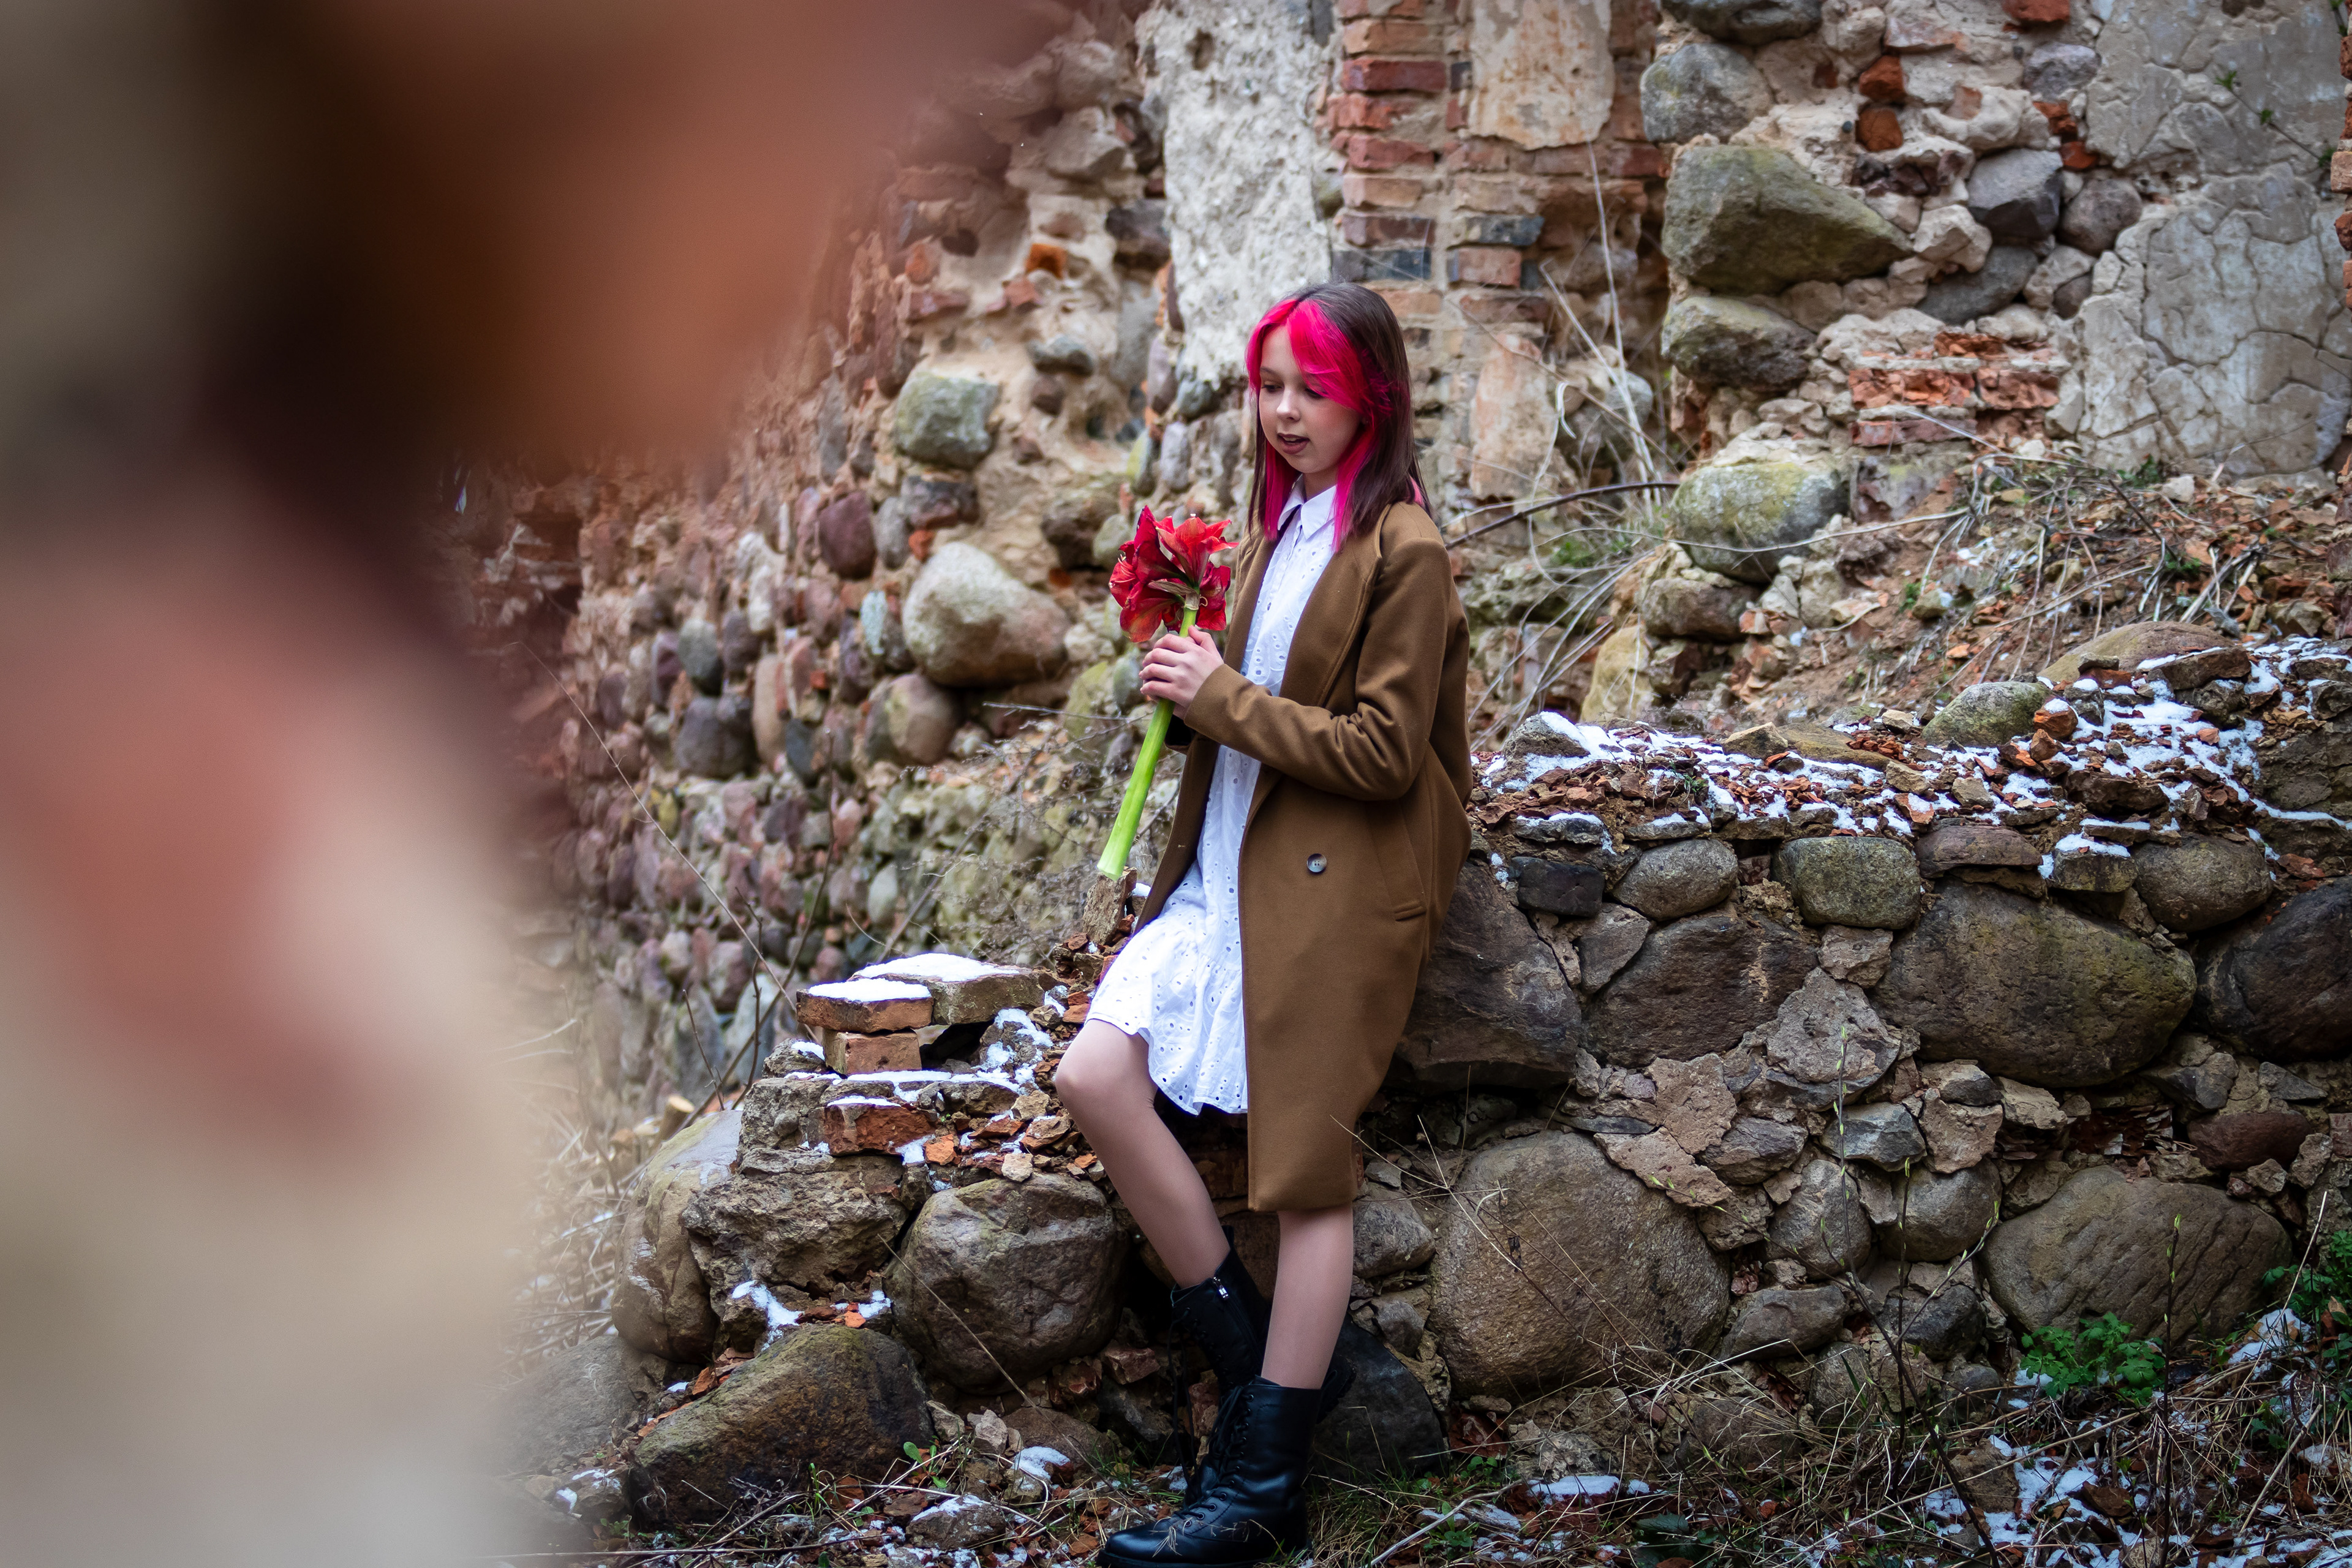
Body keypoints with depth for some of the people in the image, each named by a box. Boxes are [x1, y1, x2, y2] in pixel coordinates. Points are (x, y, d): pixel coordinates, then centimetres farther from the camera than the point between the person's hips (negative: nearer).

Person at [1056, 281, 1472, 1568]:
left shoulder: (1404, 553, -10)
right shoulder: (1279, 525, 14)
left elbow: (1381, 751, -16)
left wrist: (1222, 696, -13)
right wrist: (1187, 680, 3)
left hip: (1334, 886, -8)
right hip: (1232, 871, 8)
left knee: (1306, 1170, -2)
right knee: (1095, 1074, -7)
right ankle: (1248, 1352, 6)